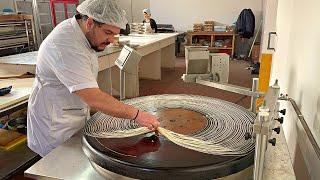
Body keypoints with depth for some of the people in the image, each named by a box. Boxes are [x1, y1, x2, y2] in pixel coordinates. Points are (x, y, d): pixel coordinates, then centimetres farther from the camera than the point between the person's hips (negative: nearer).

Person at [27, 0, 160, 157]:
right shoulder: (65, 46, -30)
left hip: (77, 118, 8)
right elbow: (93, 98, -36)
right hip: (55, 126, -8)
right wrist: (136, 114, -32)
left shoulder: (80, 31, 0)